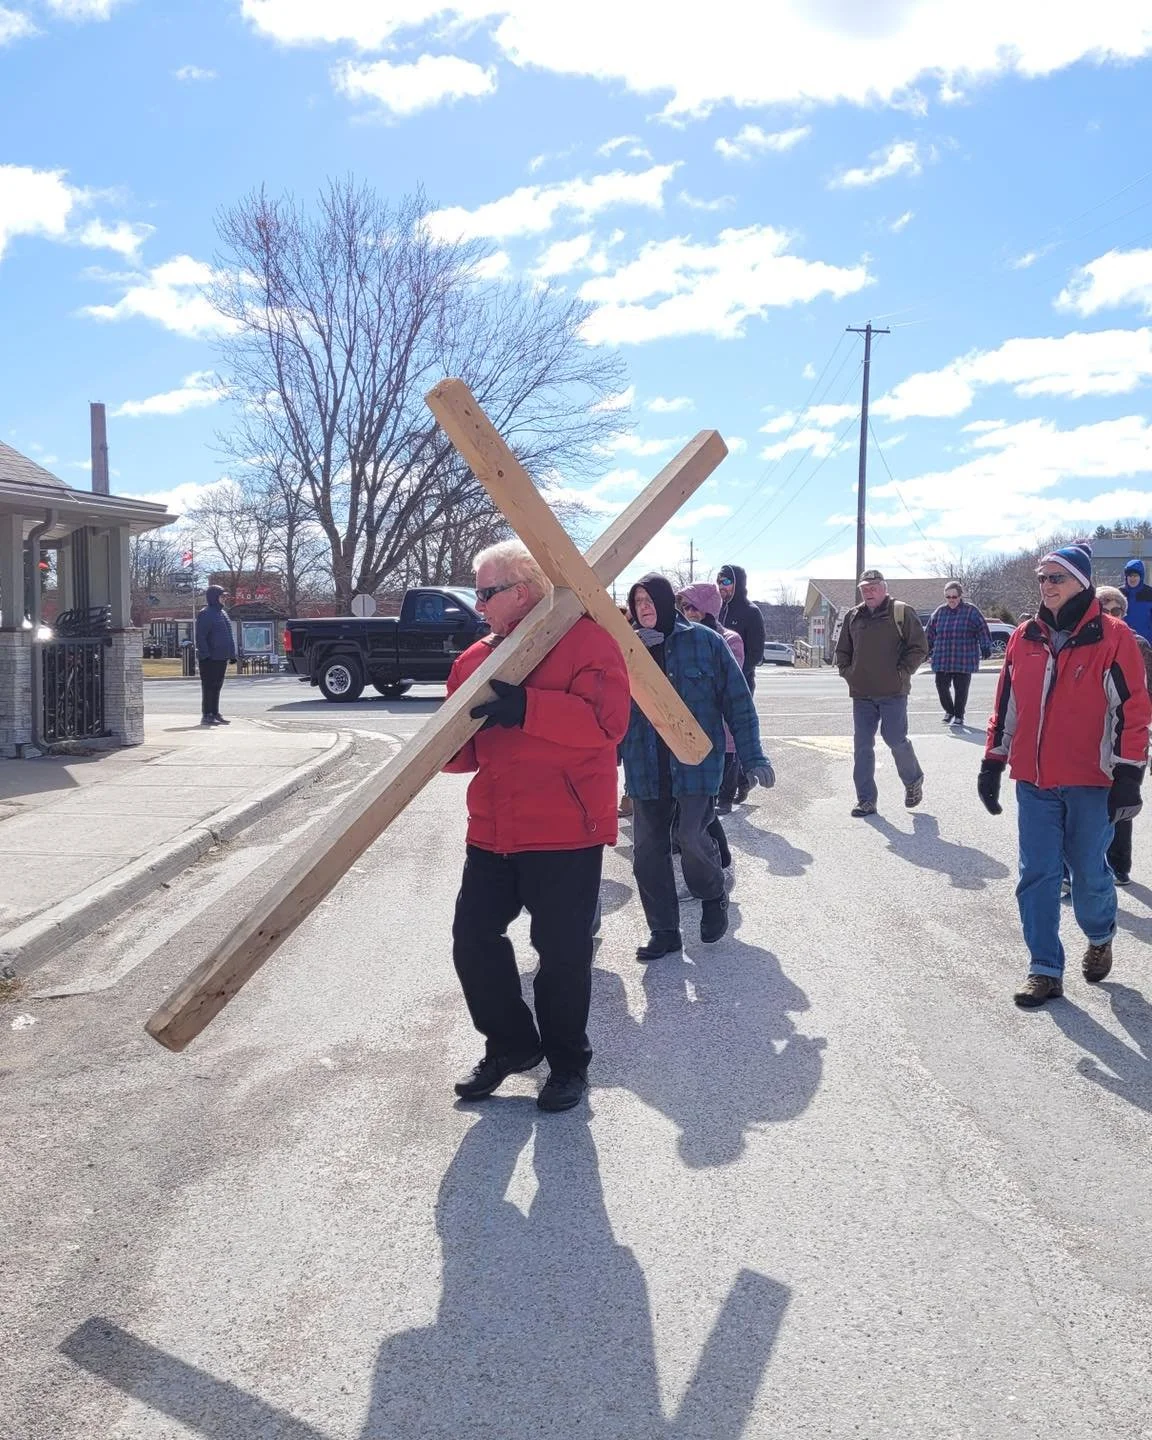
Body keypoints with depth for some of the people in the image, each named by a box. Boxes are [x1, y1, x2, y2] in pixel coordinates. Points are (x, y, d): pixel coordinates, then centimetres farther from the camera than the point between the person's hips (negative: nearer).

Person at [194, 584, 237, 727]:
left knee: (217, 686, 12)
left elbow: (229, 635, 23)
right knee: (209, 687, -5)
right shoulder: (205, 614, -10)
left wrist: (232, 654, 18)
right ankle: (206, 715, -2)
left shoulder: (223, 613, 17)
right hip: (210, 658, -8)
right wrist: (205, 654, -21)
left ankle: (215, 713, 18)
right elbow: (200, 637, -15)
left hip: (222, 657, 8)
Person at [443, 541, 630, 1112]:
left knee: (562, 950, 2)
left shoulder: (586, 638, -8)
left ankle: (567, 1063, 23)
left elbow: (606, 721, -21)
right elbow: (467, 746, 16)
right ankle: (511, 1043, 30)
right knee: (474, 938, 8)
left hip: (565, 829, -6)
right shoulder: (476, 657, 12)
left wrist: (524, 707, -27)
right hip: (492, 830, 7)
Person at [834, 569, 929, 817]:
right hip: (861, 694, 5)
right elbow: (842, 650, 23)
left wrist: (902, 673, -9)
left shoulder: (902, 613, -1)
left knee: (896, 740, -5)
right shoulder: (853, 617, 13)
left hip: (893, 693, -5)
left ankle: (913, 780, 24)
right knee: (862, 746, 2)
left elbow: (919, 648, -2)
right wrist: (846, 671, 8)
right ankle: (866, 799, 8)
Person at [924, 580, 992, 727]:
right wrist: (926, 651, 17)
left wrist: (985, 647, -10)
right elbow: (929, 633, 16)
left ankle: (958, 716, 14)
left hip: (964, 659, -3)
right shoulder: (940, 612, 9)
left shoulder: (971, 611, 0)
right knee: (942, 686, 1)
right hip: (942, 658, 3)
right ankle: (949, 711, 25)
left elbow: (983, 630, -1)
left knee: (961, 689, -1)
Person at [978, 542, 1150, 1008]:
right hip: (1034, 782, 4)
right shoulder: (1024, 639, 6)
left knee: (1088, 872, 9)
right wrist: (992, 765, 12)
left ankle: (1100, 937, 38)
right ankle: (1045, 970, 11)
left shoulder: (1111, 637, -7)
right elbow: (1006, 705, 13)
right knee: (1036, 876, 3)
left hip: (1091, 782, -4)